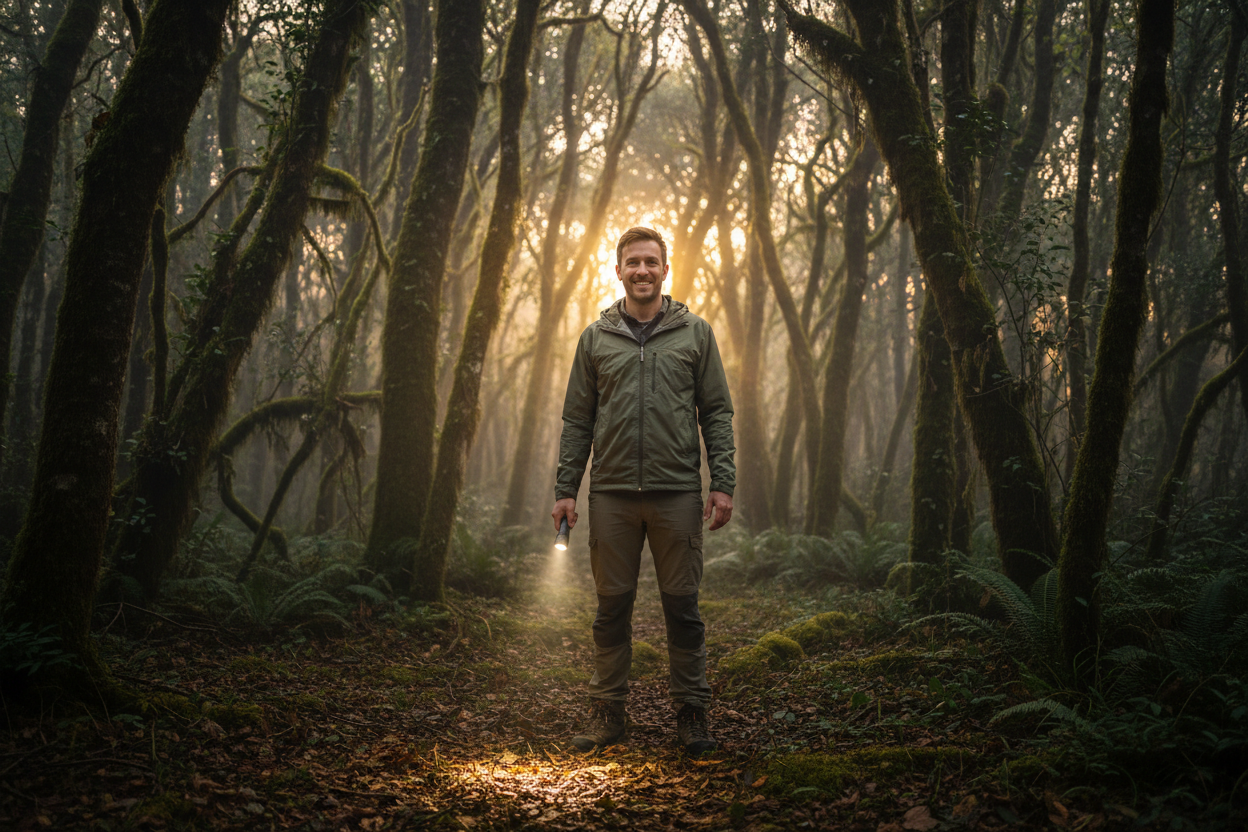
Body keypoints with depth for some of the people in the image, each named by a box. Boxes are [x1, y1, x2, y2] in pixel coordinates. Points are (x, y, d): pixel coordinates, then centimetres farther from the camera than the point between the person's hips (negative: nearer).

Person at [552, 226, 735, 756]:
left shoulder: (695, 333, 7)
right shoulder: (596, 337, 10)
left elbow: (717, 413, 5)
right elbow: (577, 419, 9)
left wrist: (723, 483, -4)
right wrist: (566, 488, 2)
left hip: (678, 493, -1)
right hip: (612, 494, 1)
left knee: (682, 606, 3)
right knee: (612, 607, 6)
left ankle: (691, 712, 13)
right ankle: (608, 711, 16)